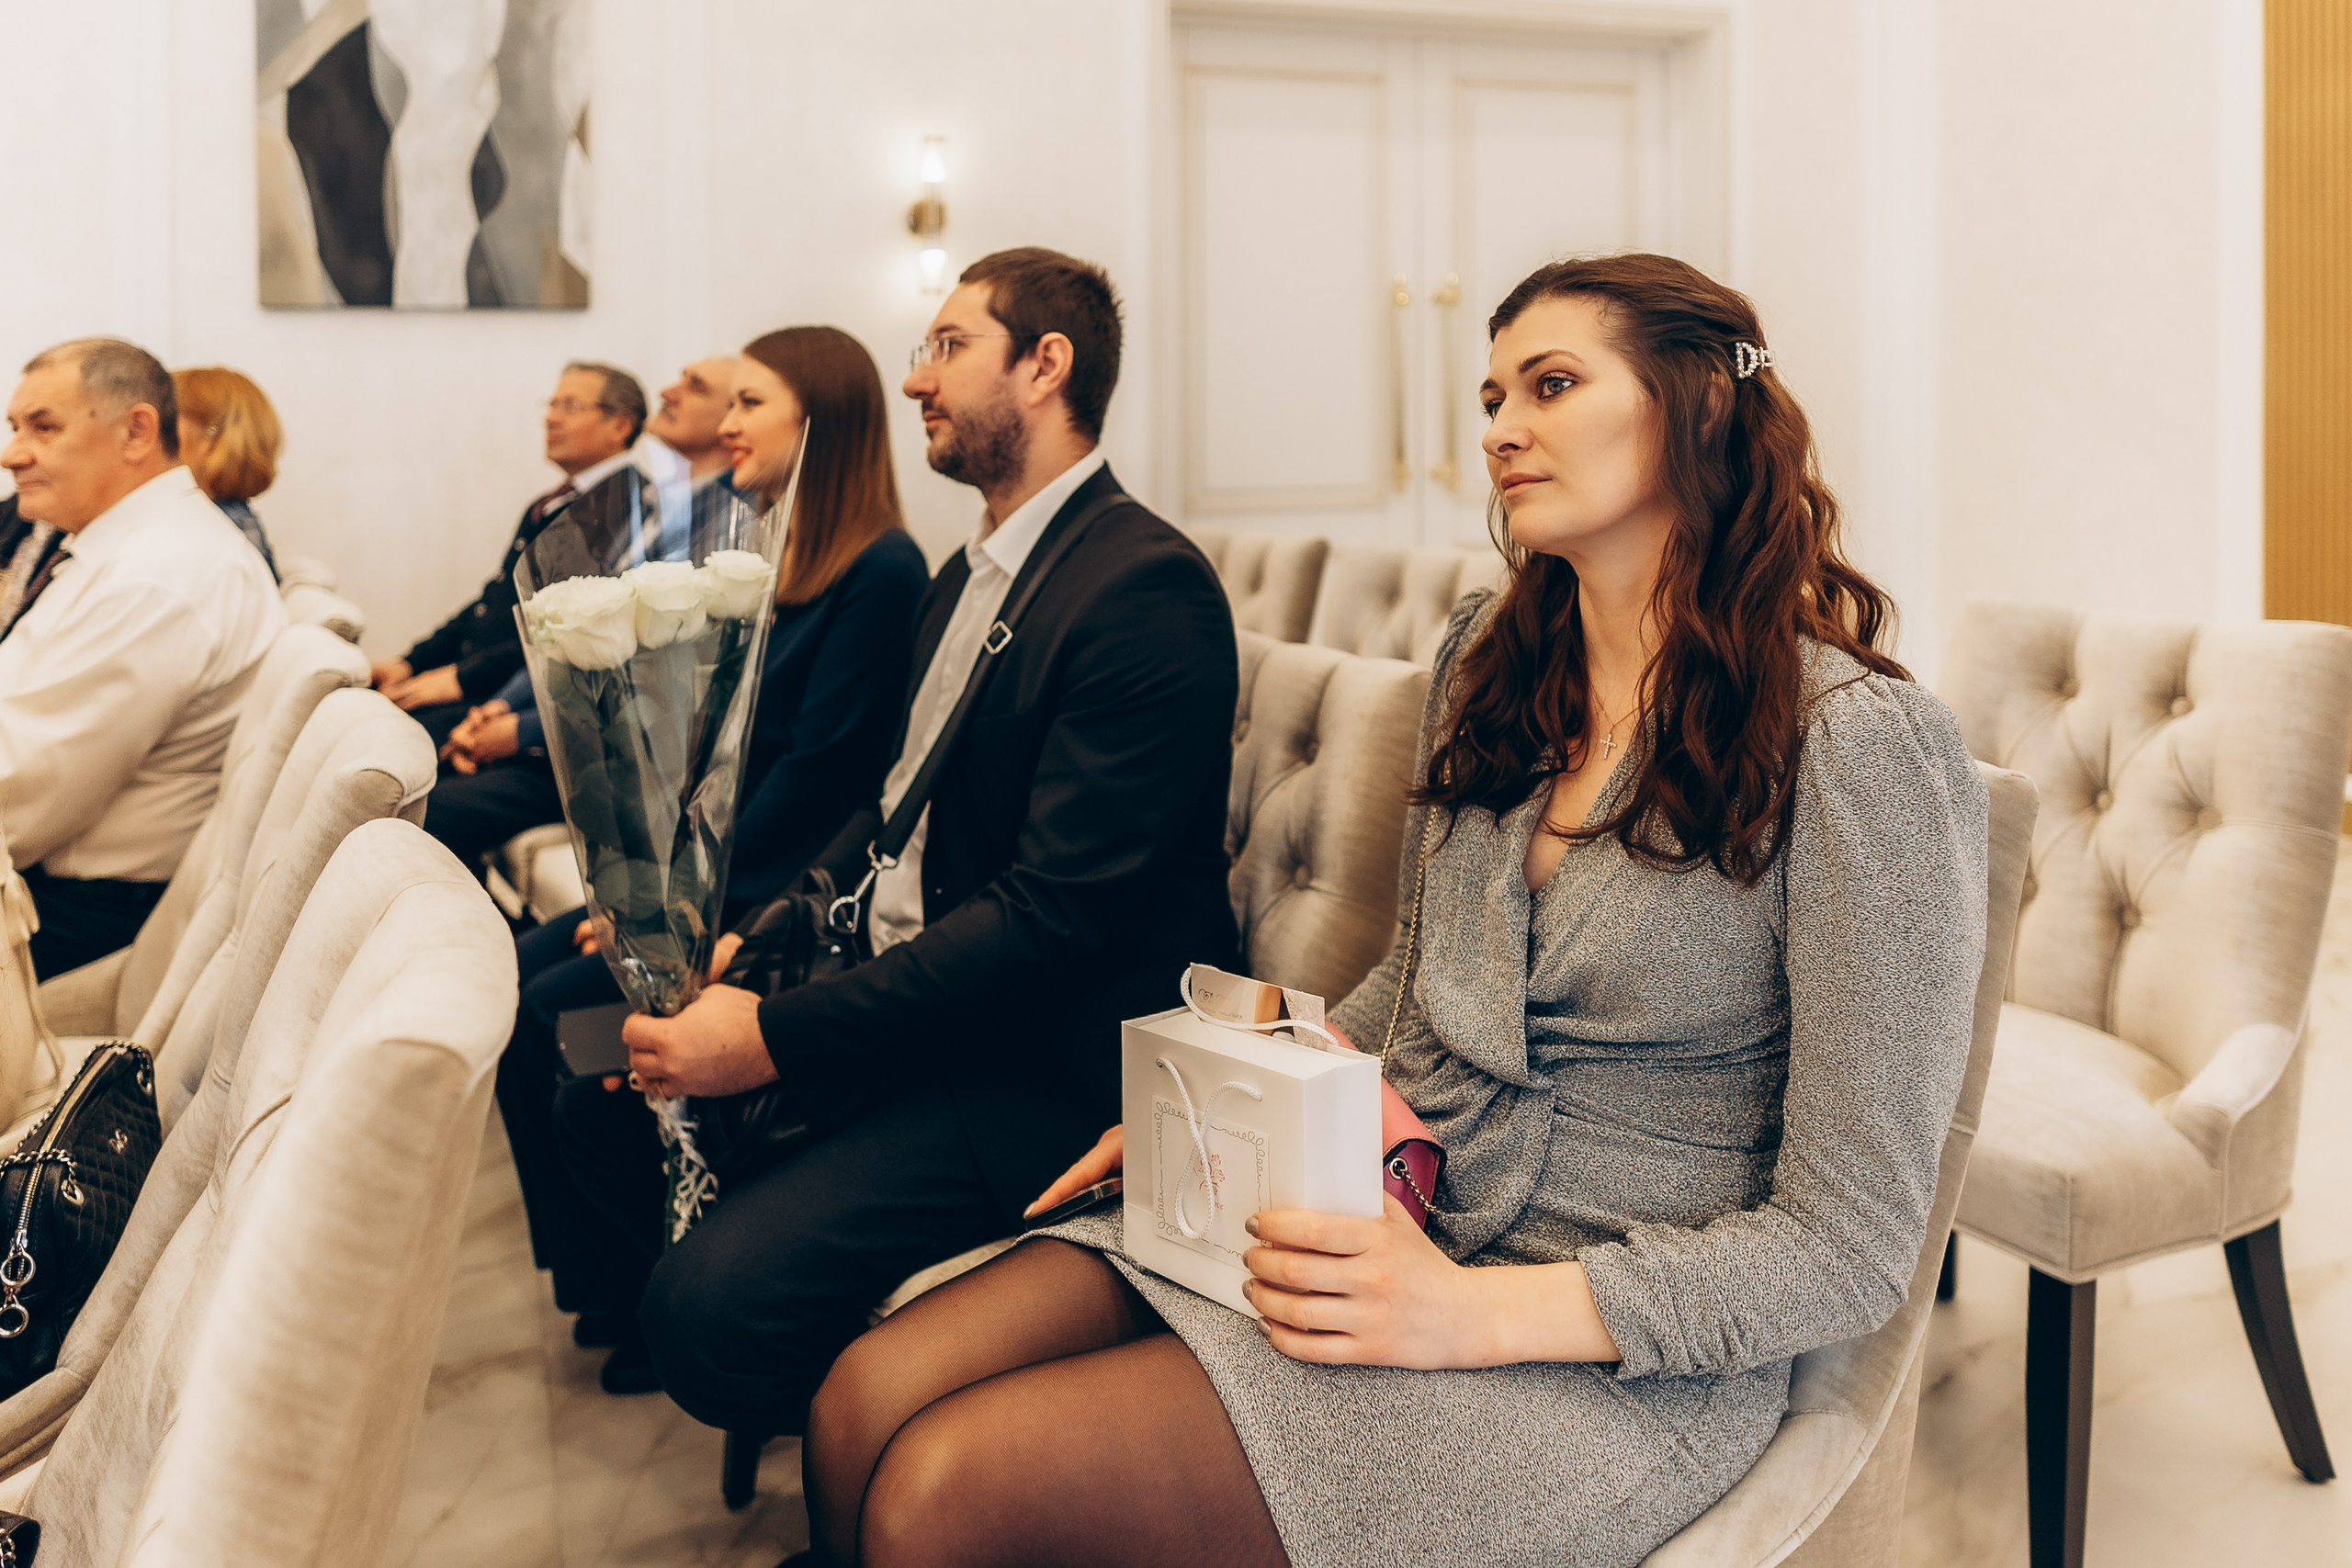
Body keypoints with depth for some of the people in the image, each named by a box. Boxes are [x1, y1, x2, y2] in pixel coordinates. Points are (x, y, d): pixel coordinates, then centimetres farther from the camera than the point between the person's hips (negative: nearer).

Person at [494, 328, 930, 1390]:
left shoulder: (882, 573, -13)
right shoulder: (771, 558, 15)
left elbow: (822, 771, -18)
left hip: (798, 895, -9)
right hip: (707, 878, 9)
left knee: (558, 1011, -17)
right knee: (515, 975, -6)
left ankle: (632, 1294, 1)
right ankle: (600, 1275, 5)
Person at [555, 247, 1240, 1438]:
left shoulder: (1147, 590, -18)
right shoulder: (971, 573, 16)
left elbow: (1054, 913, -24)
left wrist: (777, 1036, -24)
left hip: (1053, 1061, -10)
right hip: (907, 985, 10)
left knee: (711, 1310, -23)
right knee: (599, 1096, 3)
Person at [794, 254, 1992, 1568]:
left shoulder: (1860, 743, -15)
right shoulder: (1491, 657, 8)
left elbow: (1849, 1249, -14)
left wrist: (1479, 1313, -23)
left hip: (1615, 1357, -6)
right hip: (1389, 1207, 7)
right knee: (867, 1408, -15)